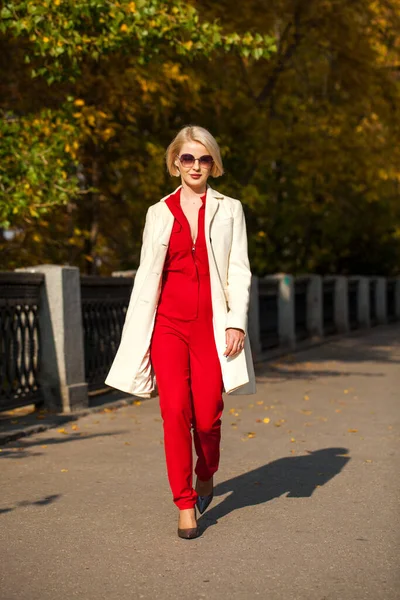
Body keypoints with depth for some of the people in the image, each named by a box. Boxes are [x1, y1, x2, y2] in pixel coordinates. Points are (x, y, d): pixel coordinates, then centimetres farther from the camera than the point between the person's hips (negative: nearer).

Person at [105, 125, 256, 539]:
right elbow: (146, 274, 12)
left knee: (206, 415, -3)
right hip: (169, 322, 1)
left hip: (211, 325, 0)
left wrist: (237, 321, -9)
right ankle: (185, 505, -1)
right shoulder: (159, 213, 12)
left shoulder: (229, 210, 9)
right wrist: (136, 334, 8)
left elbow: (238, 270, 4)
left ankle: (206, 475, 30)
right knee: (175, 410, -11)